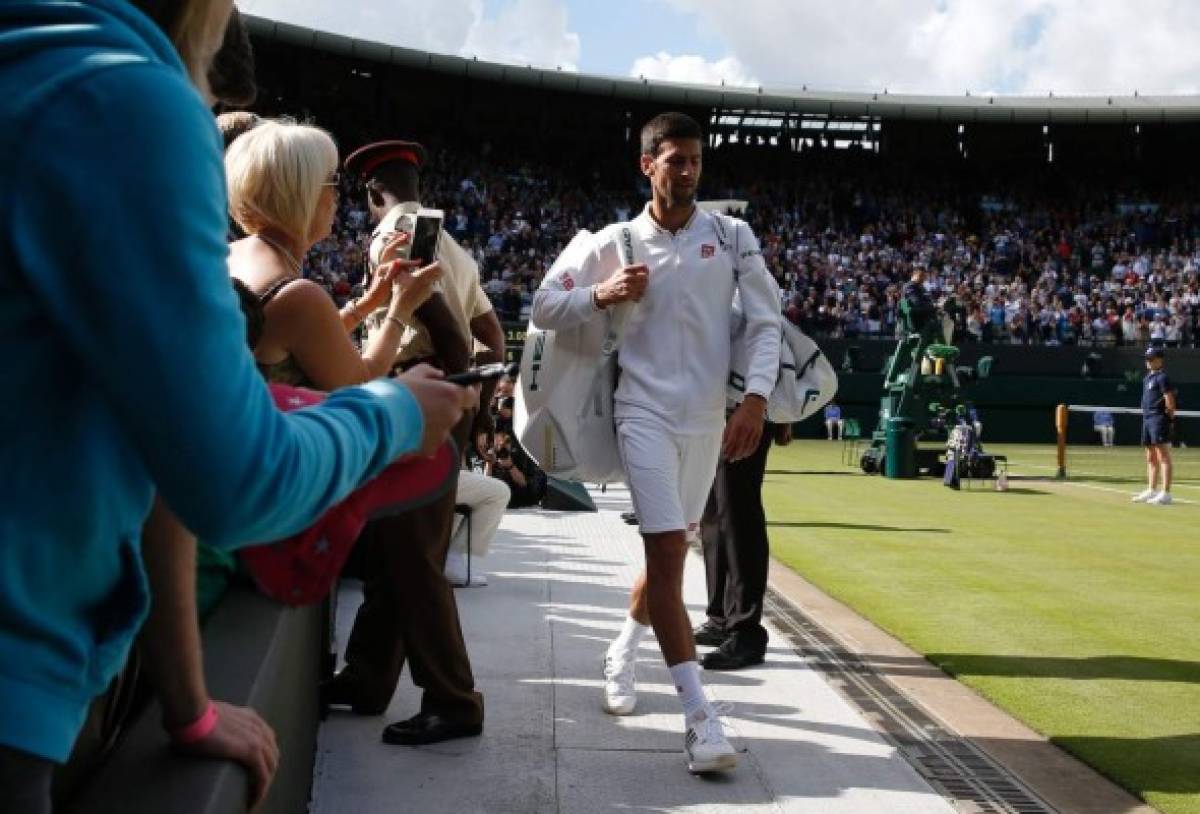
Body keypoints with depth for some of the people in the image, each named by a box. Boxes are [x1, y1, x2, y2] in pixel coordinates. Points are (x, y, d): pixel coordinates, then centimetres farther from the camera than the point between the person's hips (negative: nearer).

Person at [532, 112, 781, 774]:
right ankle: (699, 716, -14)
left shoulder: (732, 235, 3)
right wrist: (601, 296, -14)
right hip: (645, 411, -2)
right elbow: (543, 308, 4)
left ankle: (623, 651, 41)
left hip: (708, 418, 2)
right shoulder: (617, 241, 2)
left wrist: (756, 399, -13)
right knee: (666, 551, -14)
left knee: (670, 548, 13)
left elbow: (766, 322, 1)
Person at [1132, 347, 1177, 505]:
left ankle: (1165, 493, -11)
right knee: (1151, 458, 14)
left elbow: (1170, 400, -14)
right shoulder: (1148, 377, 18)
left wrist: (1170, 415, -12)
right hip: (1147, 419, 10)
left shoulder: (1162, 377, -9)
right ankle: (1151, 491, 21)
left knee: (1163, 457, -9)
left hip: (1159, 419, -10)